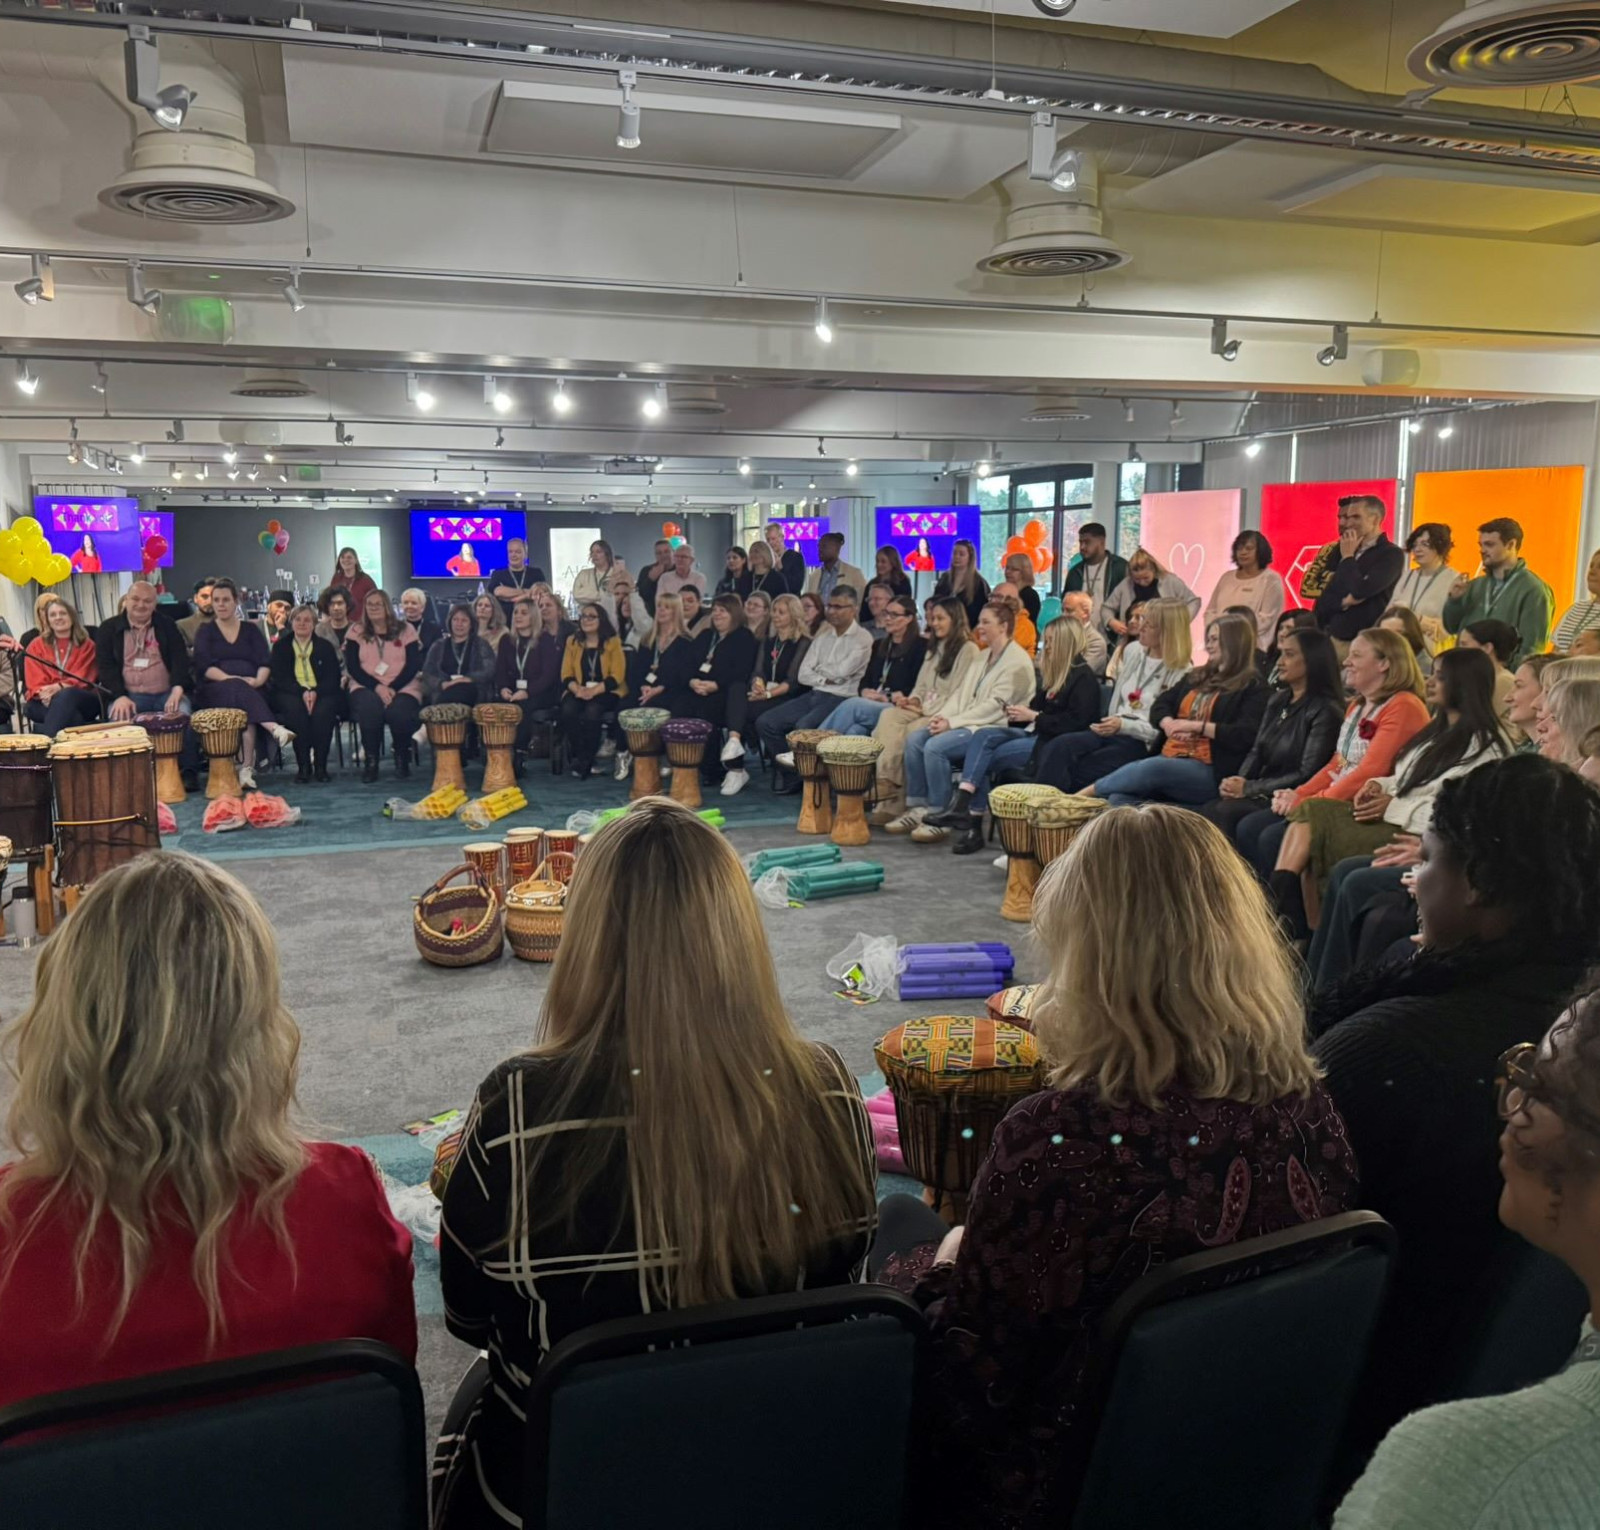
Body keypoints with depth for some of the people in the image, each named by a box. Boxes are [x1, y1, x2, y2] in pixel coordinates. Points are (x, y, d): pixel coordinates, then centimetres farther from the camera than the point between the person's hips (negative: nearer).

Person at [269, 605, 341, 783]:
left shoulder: (325, 646, 14)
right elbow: (280, 678, 1)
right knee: (295, 708, -35)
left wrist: (316, 692, -18)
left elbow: (333, 677, 3)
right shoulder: (280, 646, 13)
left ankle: (320, 766, -26)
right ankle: (303, 766, -29)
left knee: (323, 710, -34)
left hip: (321, 693, 0)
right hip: (291, 693, 0)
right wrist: (302, 692, -18)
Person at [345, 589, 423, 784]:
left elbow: (413, 665, -1)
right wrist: (377, 687, -14)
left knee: (398, 712, -34)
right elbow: (352, 667, 2)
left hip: (403, 688, 0)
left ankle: (402, 759, -6)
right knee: (370, 707, -36)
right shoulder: (356, 632, 10)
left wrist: (393, 688, -15)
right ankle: (371, 761, -19)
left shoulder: (406, 630, 8)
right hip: (366, 687, 1)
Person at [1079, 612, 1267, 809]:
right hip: (1170, 758, 7)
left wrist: (1195, 726, -14)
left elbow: (1246, 735, -12)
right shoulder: (1198, 676, 25)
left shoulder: (1252, 686, 2)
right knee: (1119, 795, -24)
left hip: (1208, 771, -7)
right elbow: (1160, 705, 21)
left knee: (1151, 769, -34)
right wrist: (1171, 725, -3)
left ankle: (1087, 792, -24)